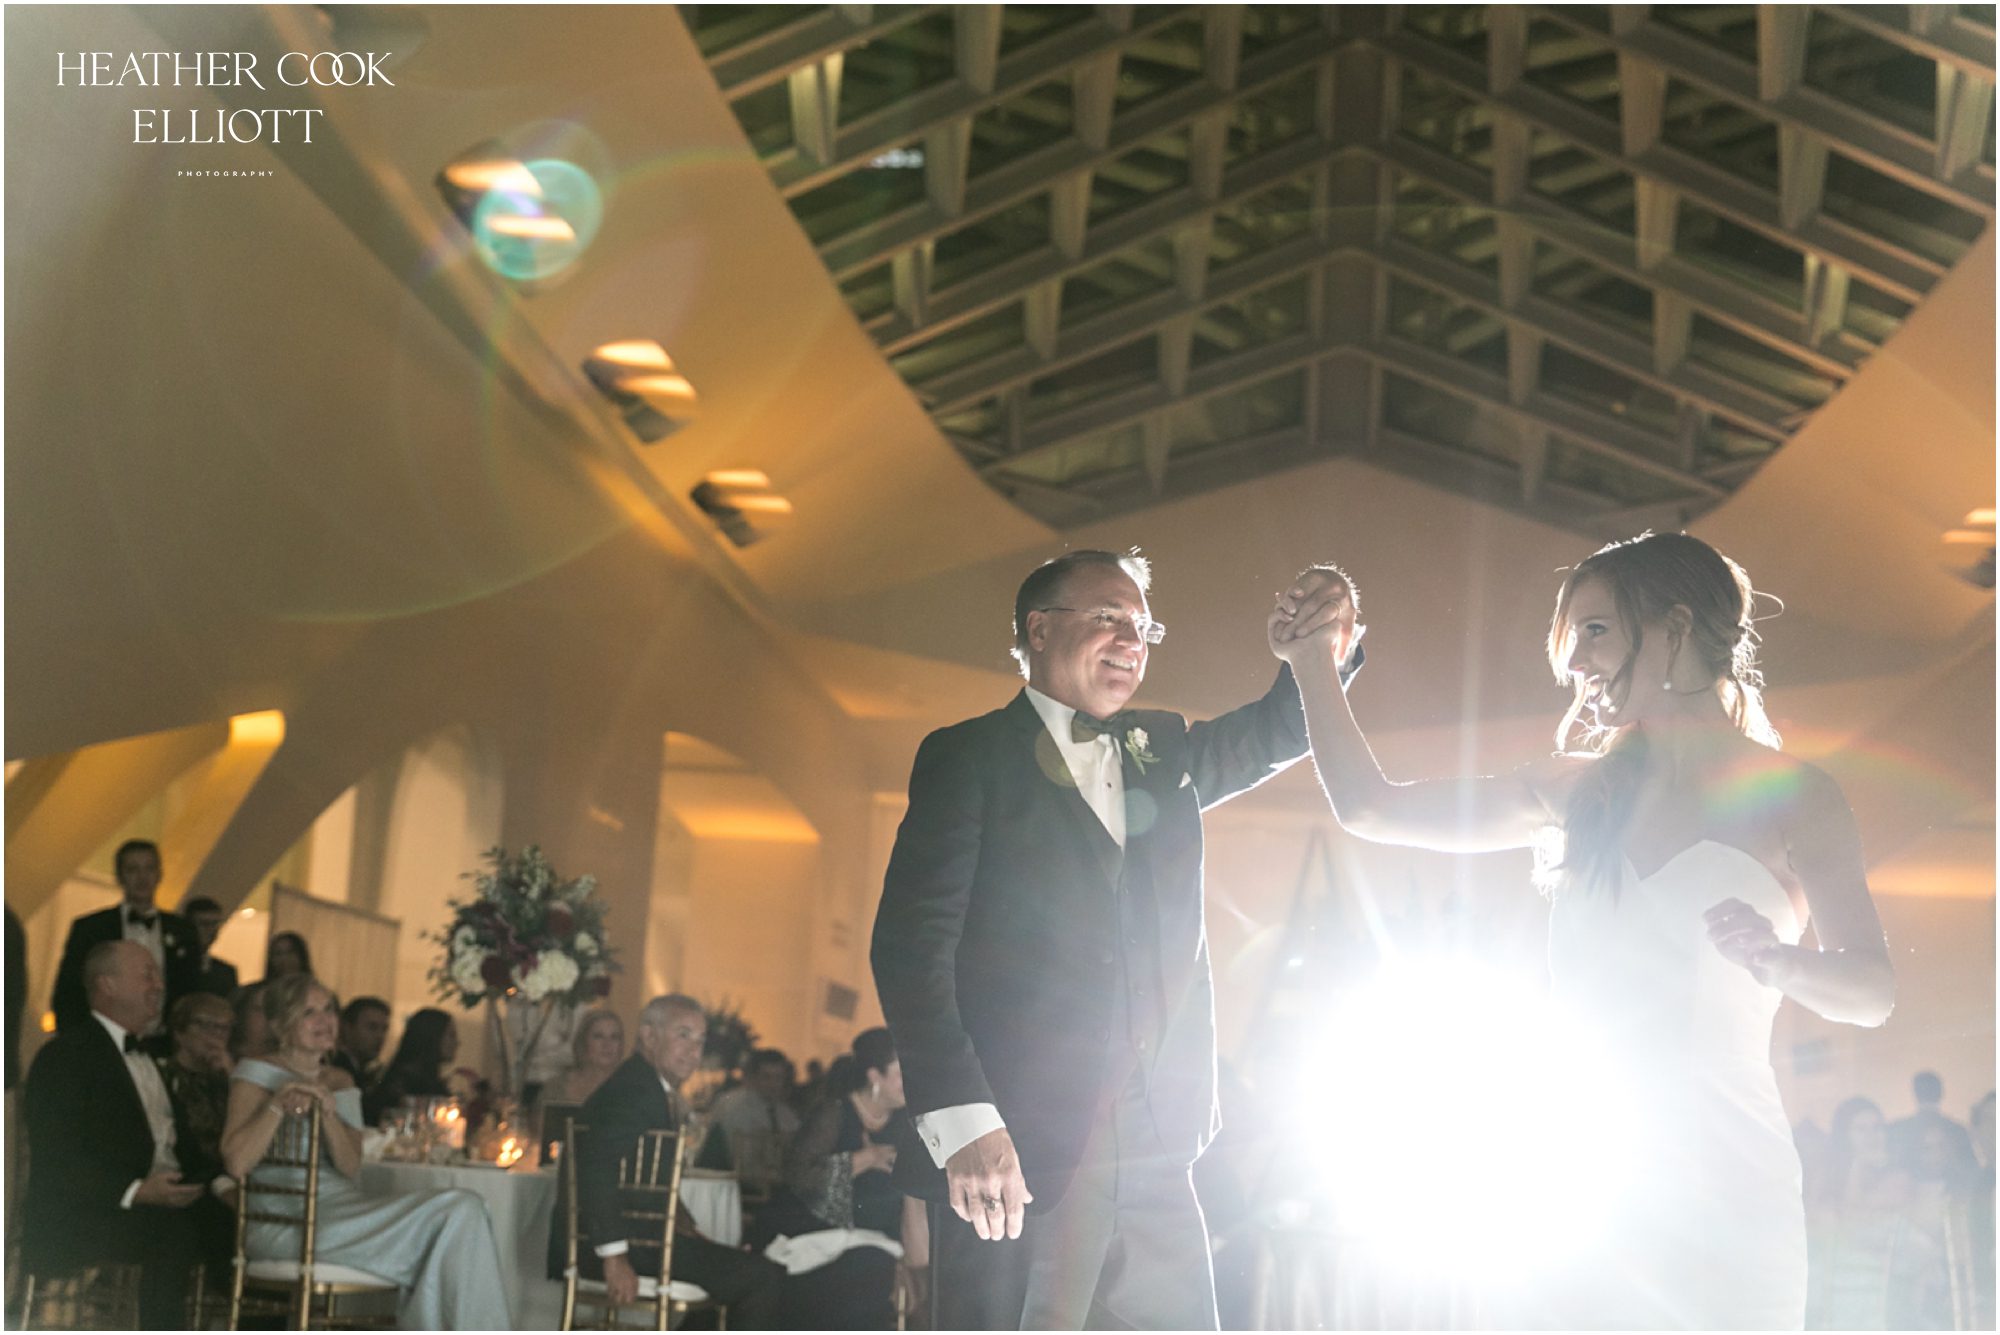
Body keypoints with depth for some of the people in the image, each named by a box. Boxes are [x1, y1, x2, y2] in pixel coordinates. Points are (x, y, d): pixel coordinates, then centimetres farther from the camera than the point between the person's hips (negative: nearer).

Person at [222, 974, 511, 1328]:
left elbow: (351, 1168, 6)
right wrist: (279, 1105, -18)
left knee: (461, 1206, -21)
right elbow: (236, 1163, -12)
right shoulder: (257, 1074, 3)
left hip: (341, 1209, 6)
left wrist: (328, 1115, -10)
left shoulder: (340, 1081, 21)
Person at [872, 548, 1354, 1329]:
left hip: (1154, 1160, 5)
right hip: (1017, 1157, -5)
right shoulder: (969, 758, 1)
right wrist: (963, 1122, -19)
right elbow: (911, 943, -8)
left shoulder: (1162, 755, 19)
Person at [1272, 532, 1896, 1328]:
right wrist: (1315, 664, 17)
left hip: (1721, 1184, -4)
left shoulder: (1788, 795, 0)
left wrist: (1782, 963, -29)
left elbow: (1873, 988, -9)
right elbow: (1369, 809, 19)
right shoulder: (1579, 790, 15)